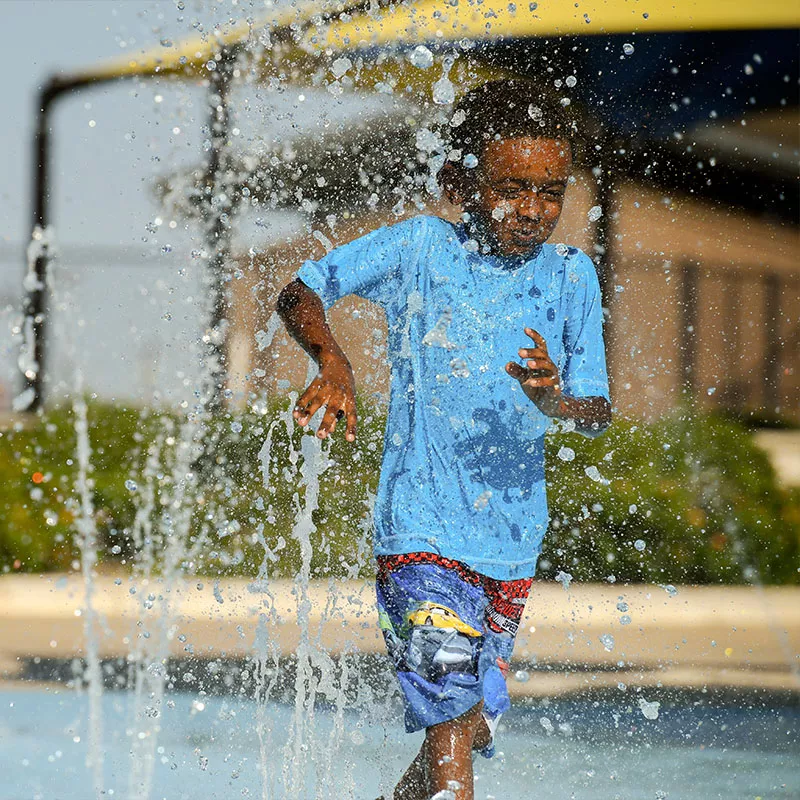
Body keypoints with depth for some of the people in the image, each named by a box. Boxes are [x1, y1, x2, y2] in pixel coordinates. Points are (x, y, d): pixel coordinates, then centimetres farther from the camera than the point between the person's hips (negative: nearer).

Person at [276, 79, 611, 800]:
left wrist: (555, 402, -25)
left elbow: (598, 412, -2)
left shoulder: (570, 276, 2)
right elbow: (299, 293, -2)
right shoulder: (420, 248, -4)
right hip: (422, 529, -4)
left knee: (471, 727, 13)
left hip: (512, 542, 4)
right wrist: (332, 360, -22)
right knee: (451, 717, -19)